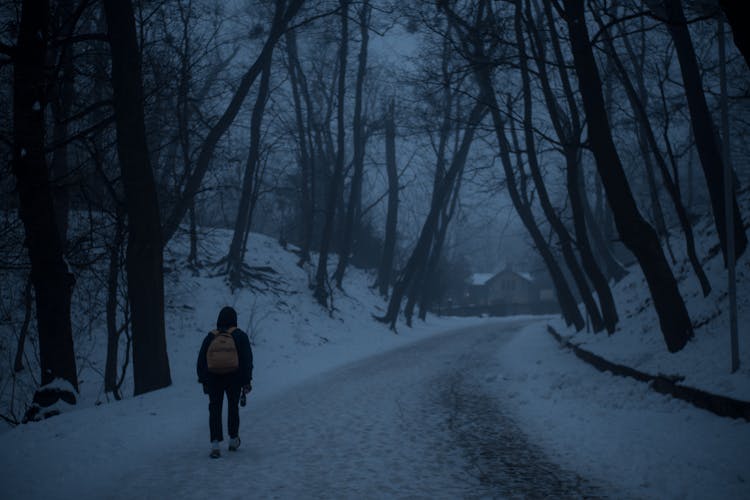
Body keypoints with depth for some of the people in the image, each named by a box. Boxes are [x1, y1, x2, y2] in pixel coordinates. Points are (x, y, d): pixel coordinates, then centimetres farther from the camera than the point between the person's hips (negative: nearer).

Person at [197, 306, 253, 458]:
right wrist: (247, 381, -2)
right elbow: (247, 360, -6)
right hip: (234, 379, 0)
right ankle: (233, 440, 25)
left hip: (213, 379, 1)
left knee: (215, 410, 3)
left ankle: (215, 444, -9)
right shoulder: (240, 336, -1)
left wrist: (203, 380, 13)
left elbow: (201, 361, 6)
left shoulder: (210, 337, 4)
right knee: (233, 408, 15)